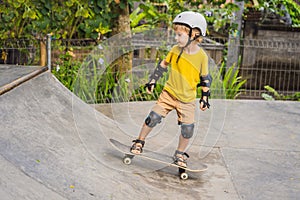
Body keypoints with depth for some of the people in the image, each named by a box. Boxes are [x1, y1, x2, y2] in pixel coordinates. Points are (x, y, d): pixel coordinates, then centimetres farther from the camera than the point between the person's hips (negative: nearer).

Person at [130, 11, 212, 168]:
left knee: (188, 128, -3)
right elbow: (163, 64, 8)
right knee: (154, 117, -5)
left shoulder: (202, 57, -13)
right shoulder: (175, 50, -5)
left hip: (187, 99, -1)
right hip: (169, 92, 2)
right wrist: (152, 81, 6)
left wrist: (205, 97, -5)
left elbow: (205, 78, -3)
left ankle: (180, 154, 21)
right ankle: (140, 142, 17)